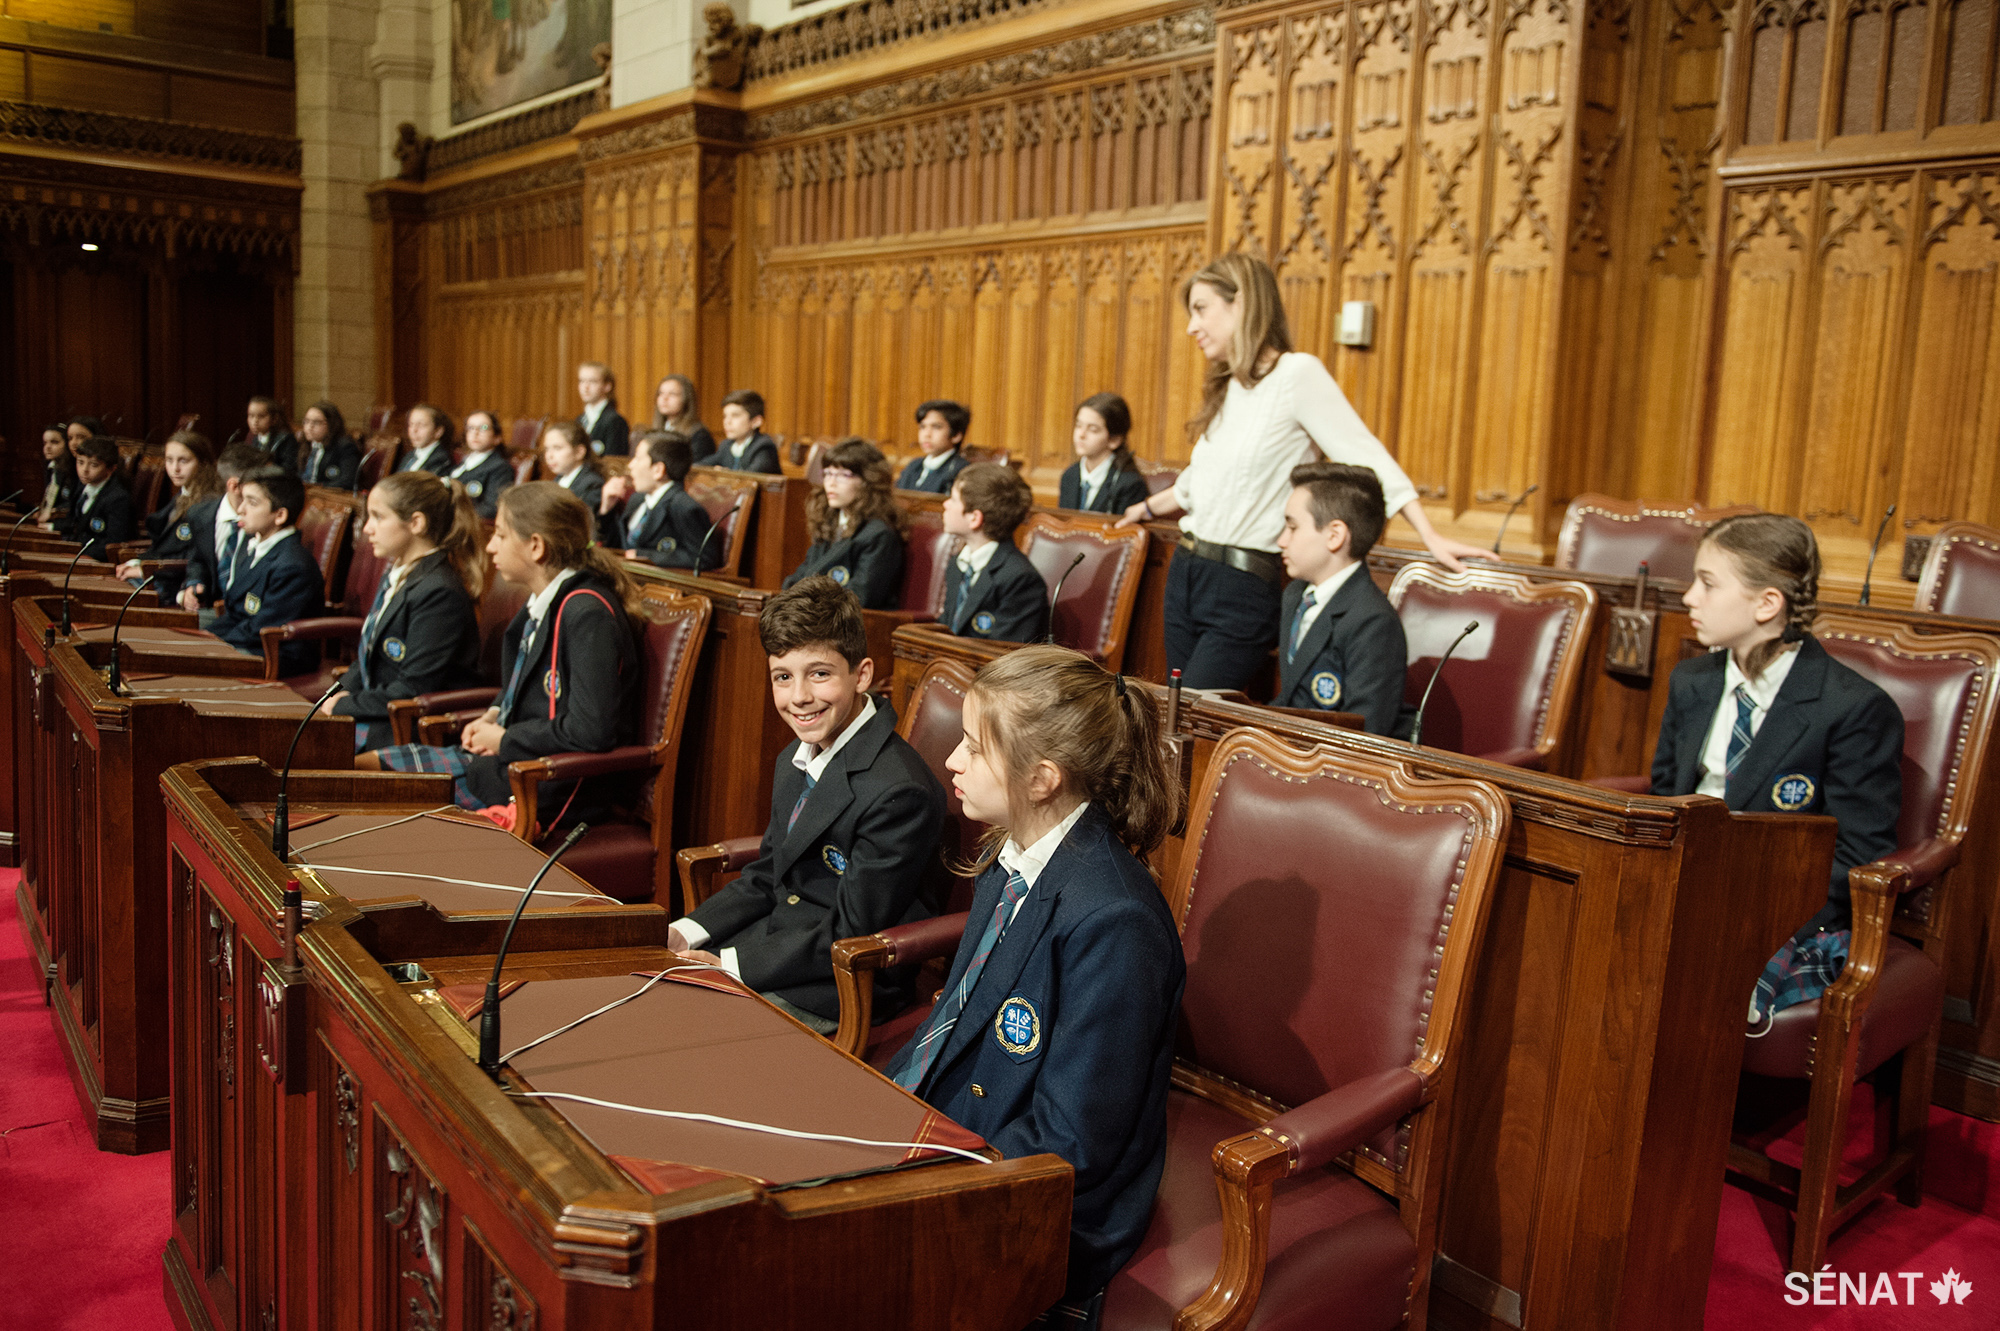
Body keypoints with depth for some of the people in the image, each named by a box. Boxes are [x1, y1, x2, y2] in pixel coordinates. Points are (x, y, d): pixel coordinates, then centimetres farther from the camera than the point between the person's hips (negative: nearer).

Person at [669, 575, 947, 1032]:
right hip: (778, 950, 8)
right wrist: (684, 933, 0)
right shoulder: (796, 763, 7)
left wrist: (731, 965, -20)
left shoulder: (899, 792, -25)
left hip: (840, 994, -8)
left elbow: (853, 933, -21)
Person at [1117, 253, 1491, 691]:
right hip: (1185, 572, 8)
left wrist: (1432, 538, -20)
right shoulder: (1225, 388, 14)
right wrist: (1146, 508, 39)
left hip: (1242, 588, -7)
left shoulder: (1296, 372, -9)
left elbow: (1365, 459, -14)